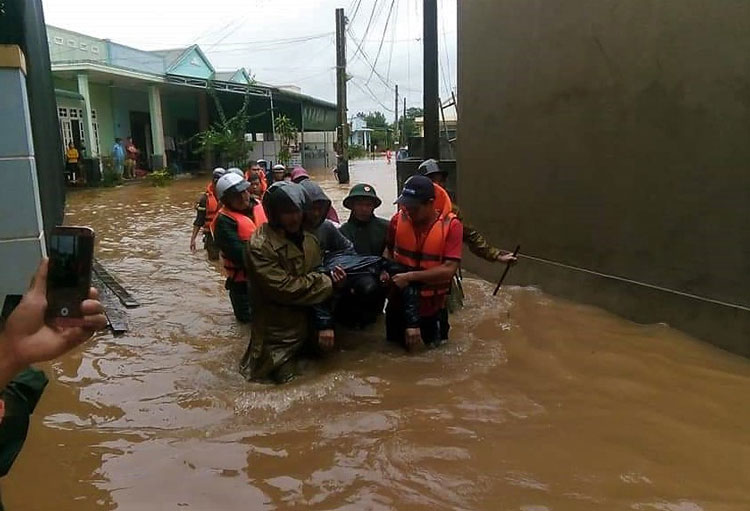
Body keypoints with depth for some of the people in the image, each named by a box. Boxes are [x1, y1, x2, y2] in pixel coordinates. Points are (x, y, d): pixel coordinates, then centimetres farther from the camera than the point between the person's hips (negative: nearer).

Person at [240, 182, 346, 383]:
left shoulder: (309, 240, 1)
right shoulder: (260, 246, -22)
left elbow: (317, 285, -1)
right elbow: (285, 288, -26)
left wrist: (324, 322, -13)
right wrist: (329, 281, -19)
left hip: (306, 326, 7)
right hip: (278, 332, -6)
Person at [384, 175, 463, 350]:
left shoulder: (451, 225, -17)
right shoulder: (398, 220, -8)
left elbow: (449, 269, -23)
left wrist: (411, 276, -26)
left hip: (431, 307, -2)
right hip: (399, 303, 3)